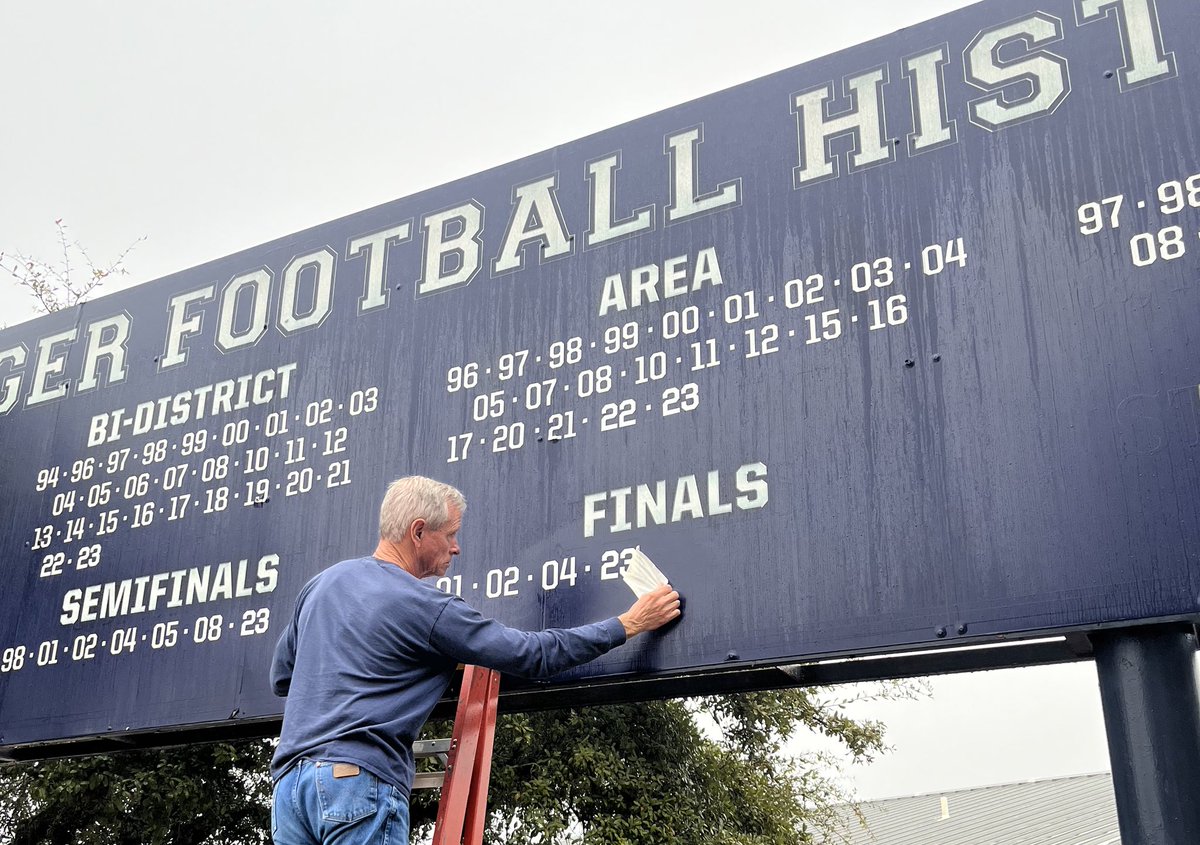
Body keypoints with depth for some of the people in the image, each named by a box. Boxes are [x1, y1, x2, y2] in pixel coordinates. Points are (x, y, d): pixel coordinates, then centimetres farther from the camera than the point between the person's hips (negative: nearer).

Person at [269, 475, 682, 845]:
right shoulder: (428, 608, -6)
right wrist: (628, 624, 5)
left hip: (288, 781, 8)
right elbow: (534, 655, -3)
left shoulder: (323, 582, 14)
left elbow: (281, 676, 25)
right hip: (359, 782, -7)